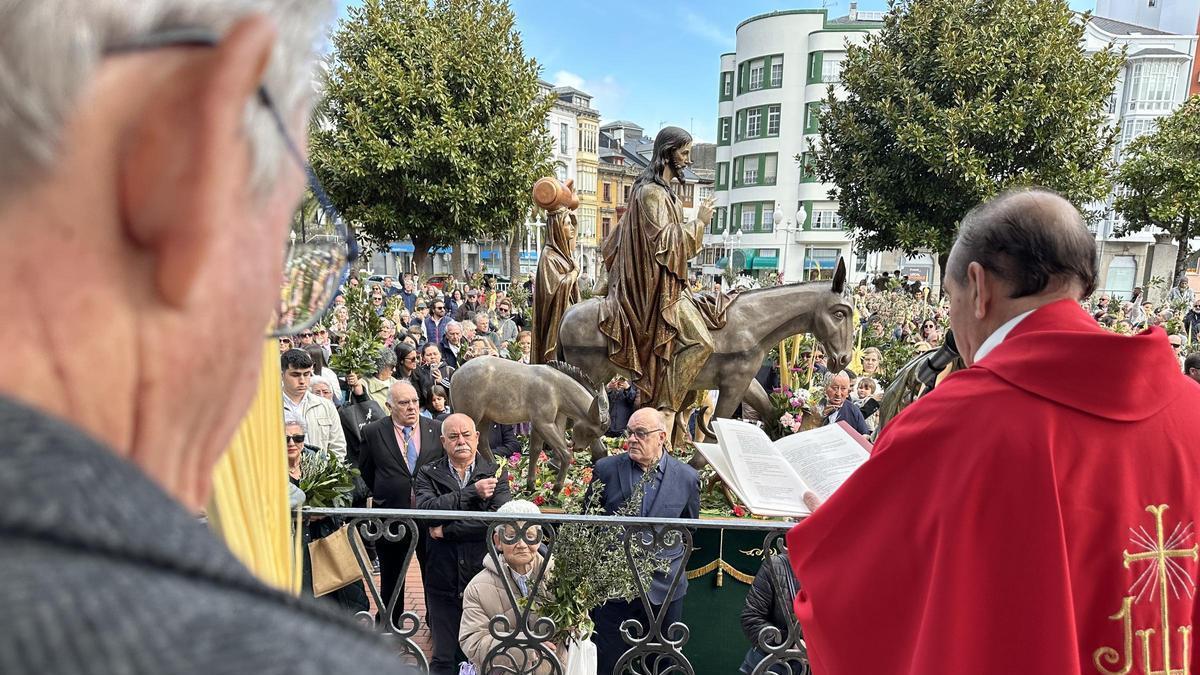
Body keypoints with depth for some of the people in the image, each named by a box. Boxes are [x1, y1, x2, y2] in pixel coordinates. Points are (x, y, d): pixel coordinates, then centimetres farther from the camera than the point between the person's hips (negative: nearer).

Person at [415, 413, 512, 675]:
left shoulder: (495, 474, -1)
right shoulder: (428, 474, 3)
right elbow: (426, 510, -15)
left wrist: (447, 530, -13)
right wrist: (473, 492, -21)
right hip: (443, 581, 1)